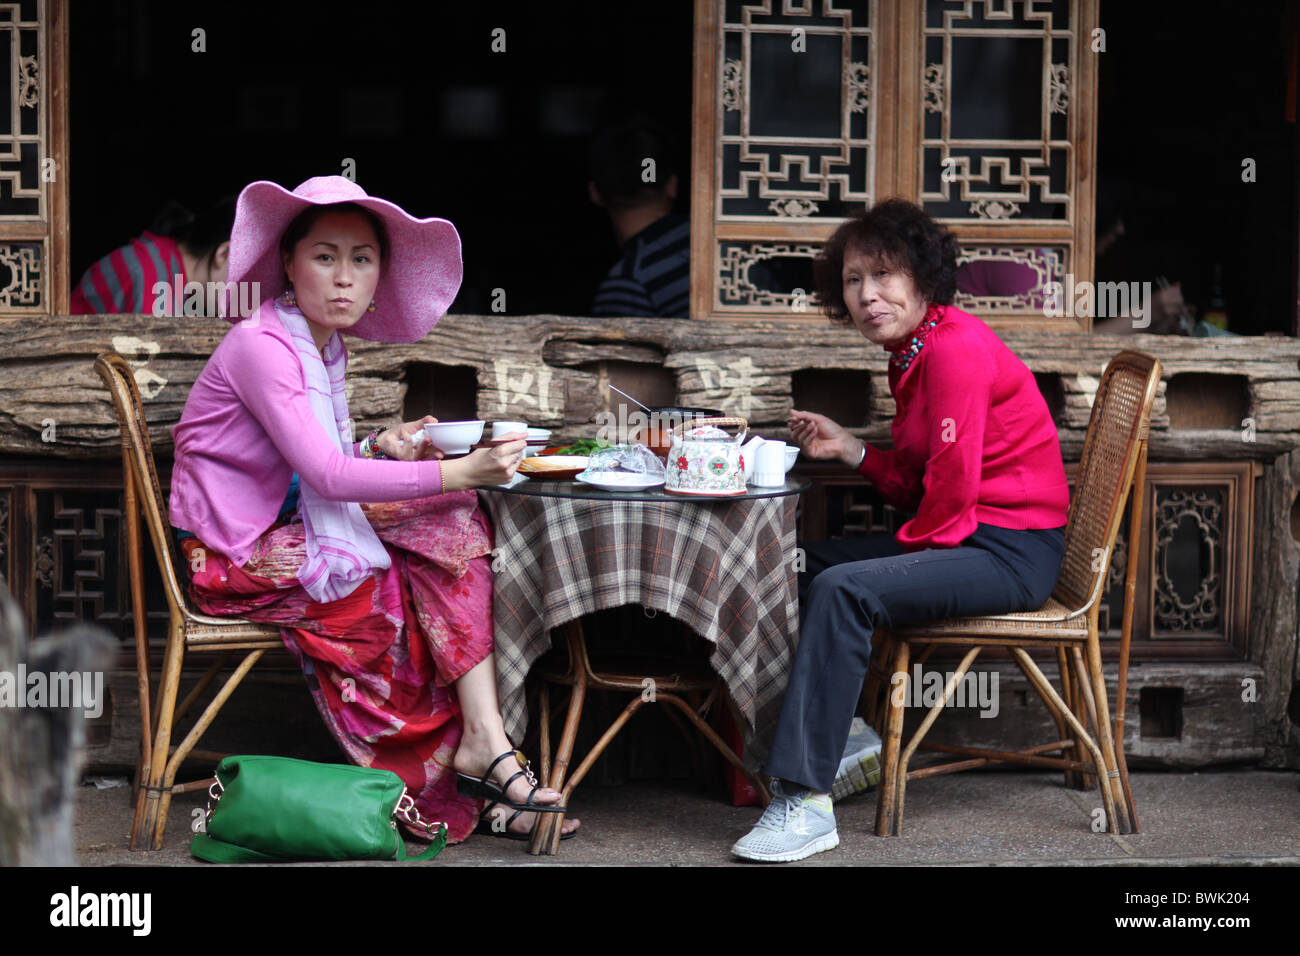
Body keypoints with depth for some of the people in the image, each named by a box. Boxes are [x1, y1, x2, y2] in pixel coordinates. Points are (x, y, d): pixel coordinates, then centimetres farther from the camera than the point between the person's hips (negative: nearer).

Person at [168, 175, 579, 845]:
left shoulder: (327, 347, 10)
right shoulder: (259, 345, -18)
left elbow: (322, 472, 11)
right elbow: (325, 476, -26)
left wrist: (382, 448, -9)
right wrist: (454, 473, -28)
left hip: (295, 534, 8)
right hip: (238, 555, -8)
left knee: (455, 529, -10)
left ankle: (481, 743, -21)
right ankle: (483, 748, -8)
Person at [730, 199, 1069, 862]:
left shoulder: (956, 347, -17)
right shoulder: (914, 353, 14)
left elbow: (951, 489, -21)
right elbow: (916, 483, 15)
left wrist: (906, 550, -7)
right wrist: (850, 450, 3)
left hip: (1012, 551, -11)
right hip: (966, 539, 11)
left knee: (846, 590, -27)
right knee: (806, 564, 15)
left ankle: (806, 800, -27)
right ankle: (846, 740, 15)